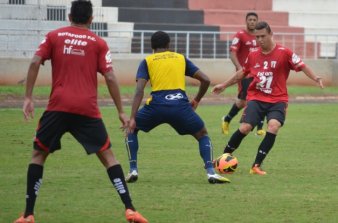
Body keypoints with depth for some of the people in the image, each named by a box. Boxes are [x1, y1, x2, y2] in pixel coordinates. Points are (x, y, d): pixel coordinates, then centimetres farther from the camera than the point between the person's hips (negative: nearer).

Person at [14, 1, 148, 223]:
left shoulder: (54, 36, 11)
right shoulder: (98, 43, 8)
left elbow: (35, 63, -2)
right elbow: (110, 78, 1)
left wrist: (28, 97, -1)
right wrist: (121, 112, 5)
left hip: (58, 107, 0)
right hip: (87, 110, 0)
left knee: (38, 154, 14)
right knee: (108, 156, 9)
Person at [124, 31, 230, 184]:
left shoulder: (147, 61, 15)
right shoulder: (181, 58, 21)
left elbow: (139, 90, 1)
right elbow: (205, 80, 17)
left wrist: (132, 118, -5)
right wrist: (196, 100, 33)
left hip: (156, 105, -1)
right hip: (180, 106, 1)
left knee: (131, 130, 26)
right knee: (202, 134, 23)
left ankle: (133, 170, 13)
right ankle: (211, 172, 3)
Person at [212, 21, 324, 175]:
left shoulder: (284, 53, -6)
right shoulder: (253, 55, 6)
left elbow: (302, 67, -7)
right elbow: (242, 73, 23)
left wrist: (316, 79, -23)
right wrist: (224, 85, 31)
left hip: (277, 100, -2)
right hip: (256, 98, 2)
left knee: (273, 126, -26)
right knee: (245, 128, -15)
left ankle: (257, 166, -20)